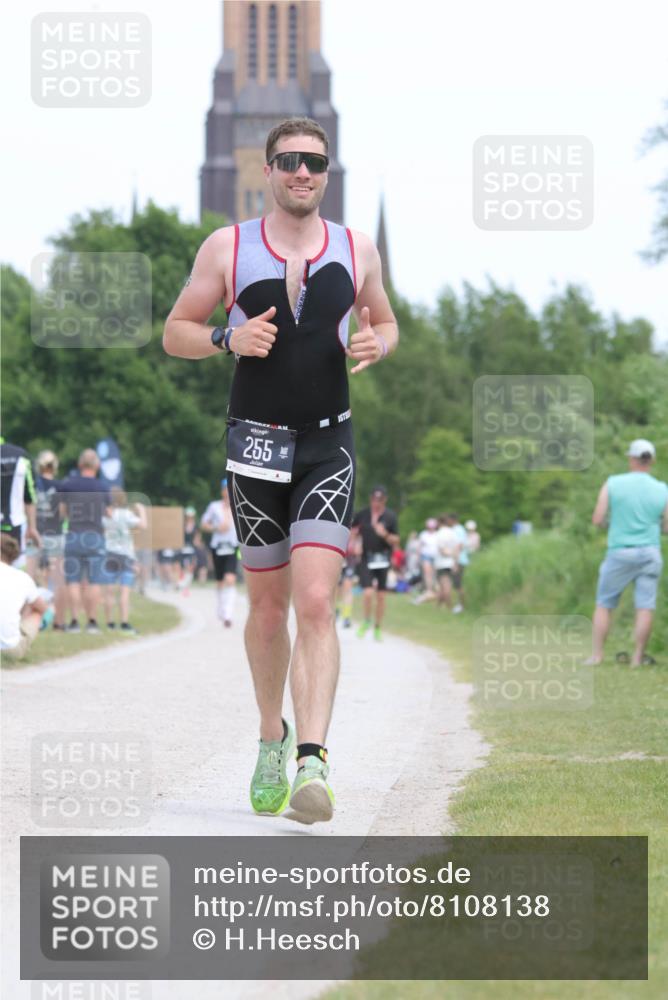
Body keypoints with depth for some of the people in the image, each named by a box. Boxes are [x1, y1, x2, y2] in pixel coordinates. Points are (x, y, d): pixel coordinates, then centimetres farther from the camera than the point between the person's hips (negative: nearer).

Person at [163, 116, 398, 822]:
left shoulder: (357, 251, 5)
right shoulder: (226, 248, 1)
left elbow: (386, 323, 19)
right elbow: (175, 333, 7)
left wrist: (374, 345, -5)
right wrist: (228, 339, -14)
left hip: (329, 445, 0)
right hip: (256, 444, 0)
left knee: (316, 603, -16)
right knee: (268, 606, 10)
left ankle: (311, 761, -24)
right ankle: (272, 738, 33)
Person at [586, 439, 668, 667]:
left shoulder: (613, 484, -6)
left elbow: (597, 519, -6)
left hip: (619, 553, -1)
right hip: (650, 552, 1)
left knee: (604, 604, 10)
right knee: (645, 606, 1)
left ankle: (596, 655, 7)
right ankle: (638, 657, 1)